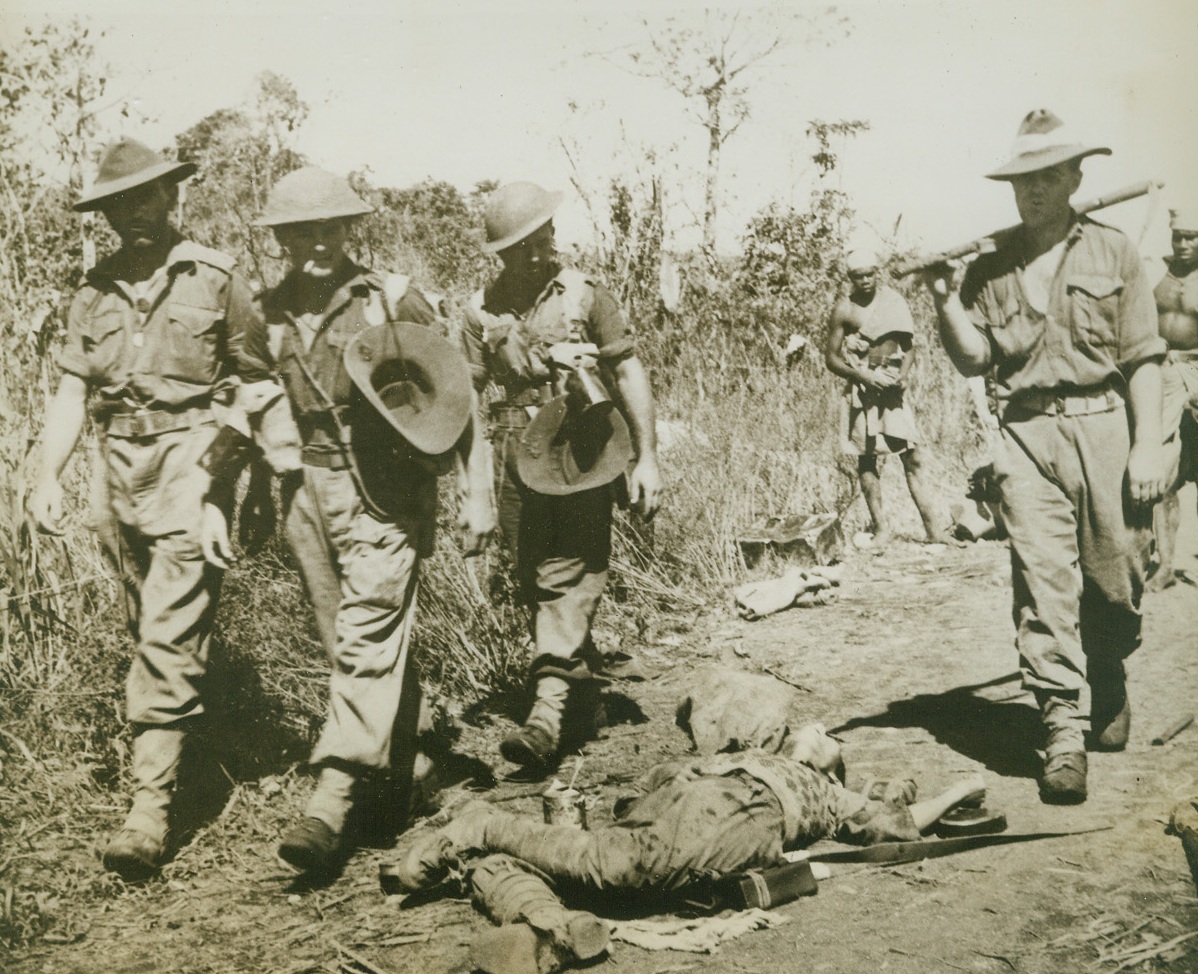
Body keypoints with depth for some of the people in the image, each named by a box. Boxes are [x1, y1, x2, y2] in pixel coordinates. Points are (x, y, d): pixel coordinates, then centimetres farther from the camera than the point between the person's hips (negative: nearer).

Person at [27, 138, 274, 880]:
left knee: (171, 637, -12)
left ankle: (152, 803, -9)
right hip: (120, 476, 5)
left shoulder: (217, 279, 0)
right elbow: (72, 391, 9)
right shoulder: (95, 292, 12)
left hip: (192, 466, -5)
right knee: (152, 632, 14)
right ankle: (189, 747, 33)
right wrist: (49, 473, -5)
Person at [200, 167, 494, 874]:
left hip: (385, 491, -5)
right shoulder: (268, 317, 7)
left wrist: (479, 492, -4)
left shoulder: (393, 300, -4)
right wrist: (215, 500, 5)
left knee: (368, 636, -13)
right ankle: (406, 760, 29)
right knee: (348, 643, 11)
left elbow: (458, 393, -1)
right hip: (308, 492, 5)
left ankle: (334, 800, -15)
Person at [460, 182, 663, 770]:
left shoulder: (586, 295, 0)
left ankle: (548, 714, -17)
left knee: (568, 580, -11)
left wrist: (647, 457, -5)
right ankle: (582, 695, 28)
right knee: (536, 586, 11)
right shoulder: (482, 309, 7)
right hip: (515, 457, 4)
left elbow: (629, 373, 1)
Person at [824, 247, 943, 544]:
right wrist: (865, 376, -14)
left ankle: (931, 525, 0)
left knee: (913, 456, -3)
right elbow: (831, 358, -1)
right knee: (866, 458, 1)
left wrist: (903, 374, -8)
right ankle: (880, 526, 8)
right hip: (863, 389, -1)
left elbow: (909, 347, 11)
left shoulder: (894, 301, 4)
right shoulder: (845, 310, -2)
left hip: (893, 388, 2)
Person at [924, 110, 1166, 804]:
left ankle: (1110, 689, 35)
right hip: (1029, 434, 0)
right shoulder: (991, 269, 12)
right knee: (1043, 585, -8)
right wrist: (944, 296, -9)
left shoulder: (1114, 253, 7)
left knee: (1116, 580, 7)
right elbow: (974, 358, 4)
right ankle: (1064, 734, -4)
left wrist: (1147, 444, -4)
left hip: (1106, 427, 0)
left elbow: (1144, 357, 3)